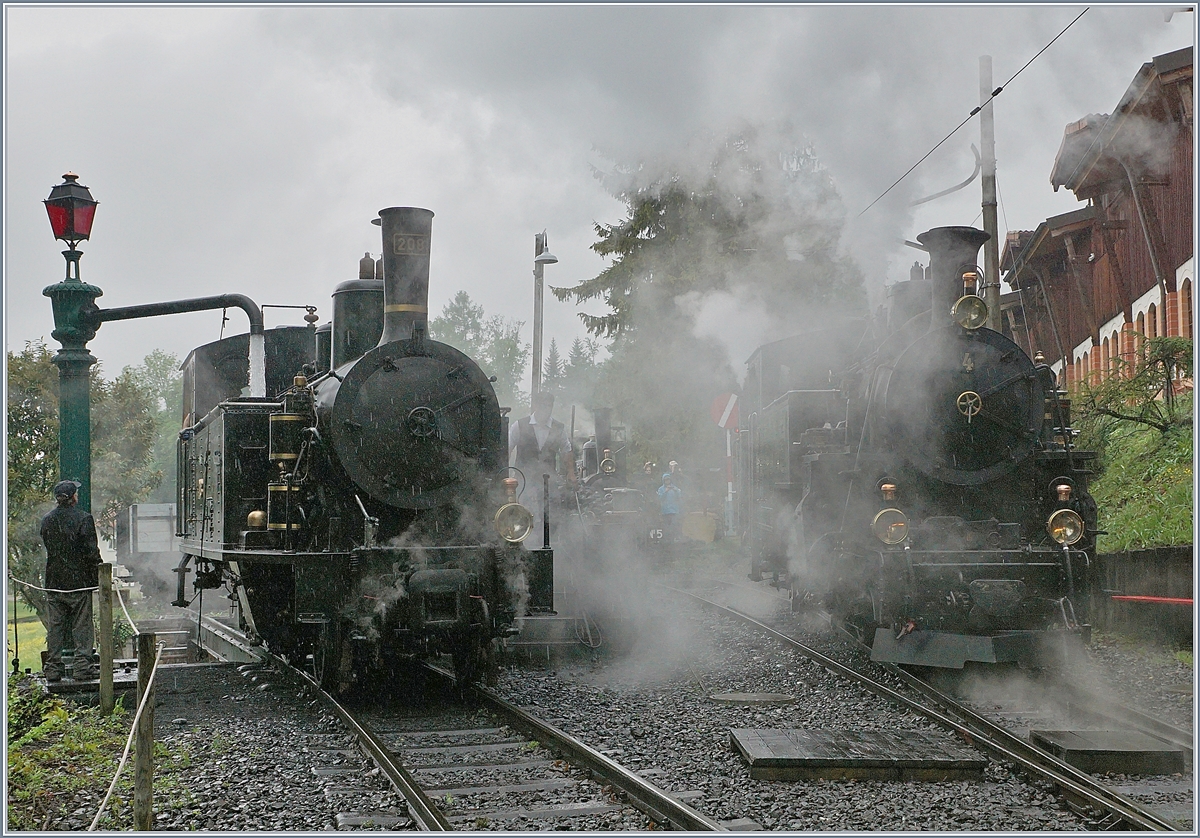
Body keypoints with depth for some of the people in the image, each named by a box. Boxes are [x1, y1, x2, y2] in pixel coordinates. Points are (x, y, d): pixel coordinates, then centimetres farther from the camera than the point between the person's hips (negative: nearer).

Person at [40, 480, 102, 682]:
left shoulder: (47, 520, 4)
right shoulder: (84, 518, -12)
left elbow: (47, 547, 11)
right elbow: (91, 551, -12)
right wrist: (97, 573, 0)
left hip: (54, 581, 4)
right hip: (79, 580, -4)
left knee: (55, 625, 10)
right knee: (81, 625, 2)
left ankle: (53, 668, 11)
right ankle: (82, 667, 1)